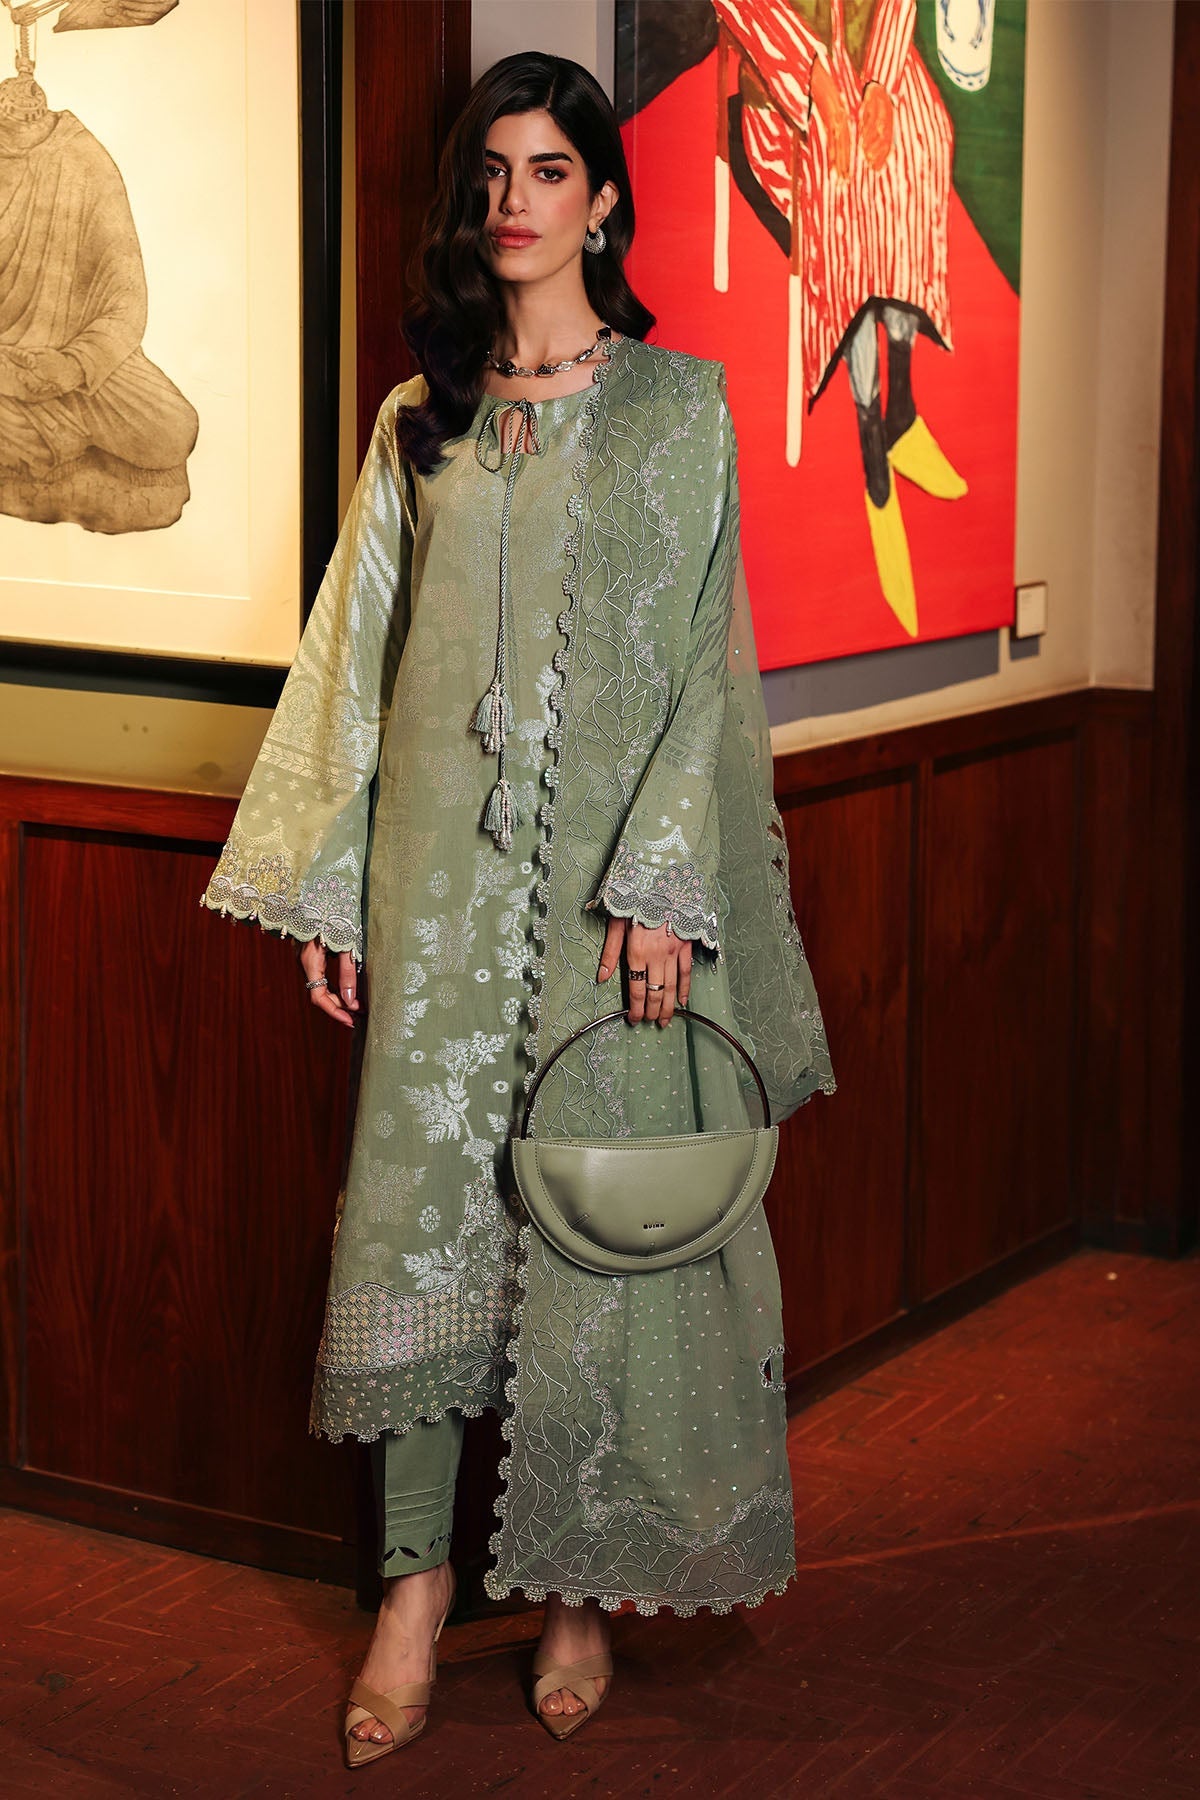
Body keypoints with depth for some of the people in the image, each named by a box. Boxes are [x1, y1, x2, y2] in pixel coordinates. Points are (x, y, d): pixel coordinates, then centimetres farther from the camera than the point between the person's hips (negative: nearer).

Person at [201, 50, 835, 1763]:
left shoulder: (675, 402, 3)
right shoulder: (420, 421, 13)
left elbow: (703, 655, -3)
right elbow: (359, 659, 12)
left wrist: (662, 882, -12)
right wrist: (331, 886, 6)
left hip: (604, 867, -3)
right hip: (440, 868, 3)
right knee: (418, 1197, -1)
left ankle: (582, 1588, 13)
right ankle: (415, 1583, 7)